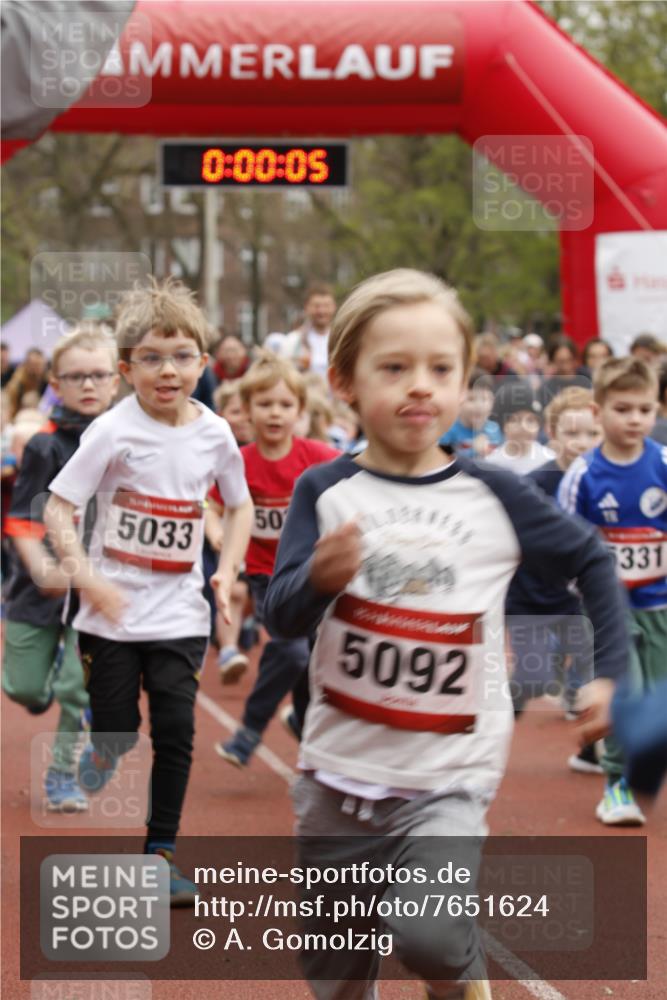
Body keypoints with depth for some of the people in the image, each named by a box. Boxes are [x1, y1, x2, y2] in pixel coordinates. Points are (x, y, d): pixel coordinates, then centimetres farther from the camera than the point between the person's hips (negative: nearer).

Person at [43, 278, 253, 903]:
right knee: (116, 732, 2)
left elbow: (239, 505, 17)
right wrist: (82, 573, -24)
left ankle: (160, 853, 10)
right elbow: (57, 506, -11)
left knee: (175, 733, -2)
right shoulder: (114, 431, -11)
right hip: (112, 610, -2)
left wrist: (228, 570, 3)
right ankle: (96, 758, 38)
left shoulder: (214, 434, 1)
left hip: (179, 612, 2)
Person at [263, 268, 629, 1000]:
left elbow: (590, 561, 11)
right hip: (339, 773, 2)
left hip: (447, 780, -2)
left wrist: (608, 672, 5)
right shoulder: (325, 493, -4)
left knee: (429, 936, -25)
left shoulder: (495, 497, -3)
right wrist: (319, 577, -32)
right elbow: (282, 618, -12)